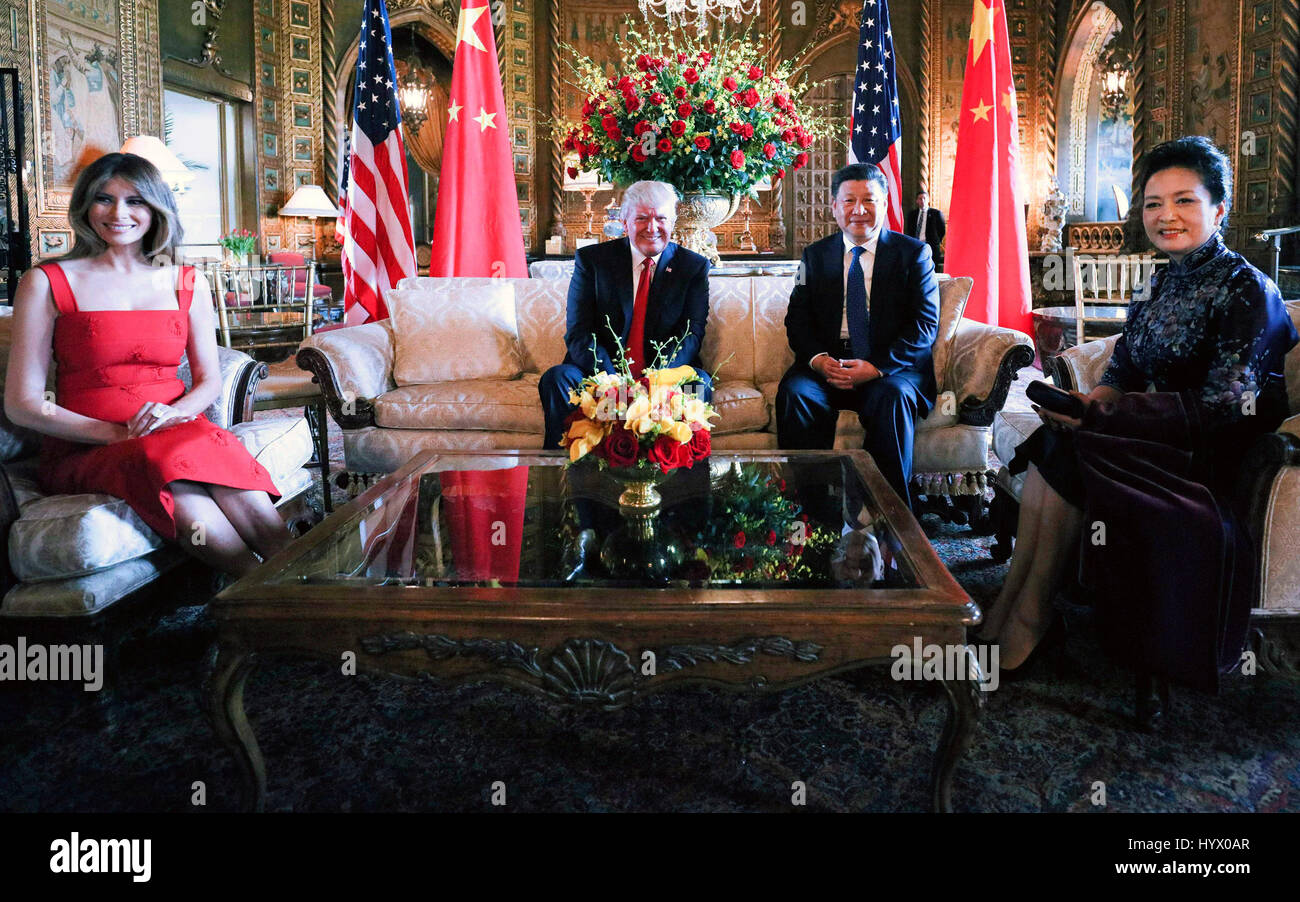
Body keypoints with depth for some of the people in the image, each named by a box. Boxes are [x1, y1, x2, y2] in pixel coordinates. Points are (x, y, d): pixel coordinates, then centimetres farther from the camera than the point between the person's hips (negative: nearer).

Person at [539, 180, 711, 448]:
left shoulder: (694, 267, 6)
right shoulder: (591, 259, 3)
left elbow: (691, 334, -3)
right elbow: (579, 334, -5)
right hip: (601, 373, 0)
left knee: (699, 382, -30)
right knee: (557, 378, -28)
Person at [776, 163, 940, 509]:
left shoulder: (913, 253, 6)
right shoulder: (815, 255, 15)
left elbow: (925, 324, -3)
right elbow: (797, 320, 9)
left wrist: (877, 366, -18)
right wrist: (818, 359, -13)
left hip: (892, 367, -2)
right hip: (827, 365, 2)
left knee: (892, 397, -34)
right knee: (794, 392, -28)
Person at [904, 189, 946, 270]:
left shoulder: (936, 213, 3)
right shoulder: (912, 214, 15)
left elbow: (942, 230, 6)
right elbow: (909, 229, 22)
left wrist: (936, 242, 2)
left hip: (931, 247, -3)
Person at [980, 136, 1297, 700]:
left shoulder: (1246, 289, -10)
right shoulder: (1157, 288, 14)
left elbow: (1225, 404, -19)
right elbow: (1122, 374, 11)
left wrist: (1099, 414, -24)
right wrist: (1092, 400, -15)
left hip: (1211, 458, -7)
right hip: (1156, 440, 7)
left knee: (1061, 450, -25)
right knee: (1050, 442, -20)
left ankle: (1027, 619, -17)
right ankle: (1020, 613, -21)